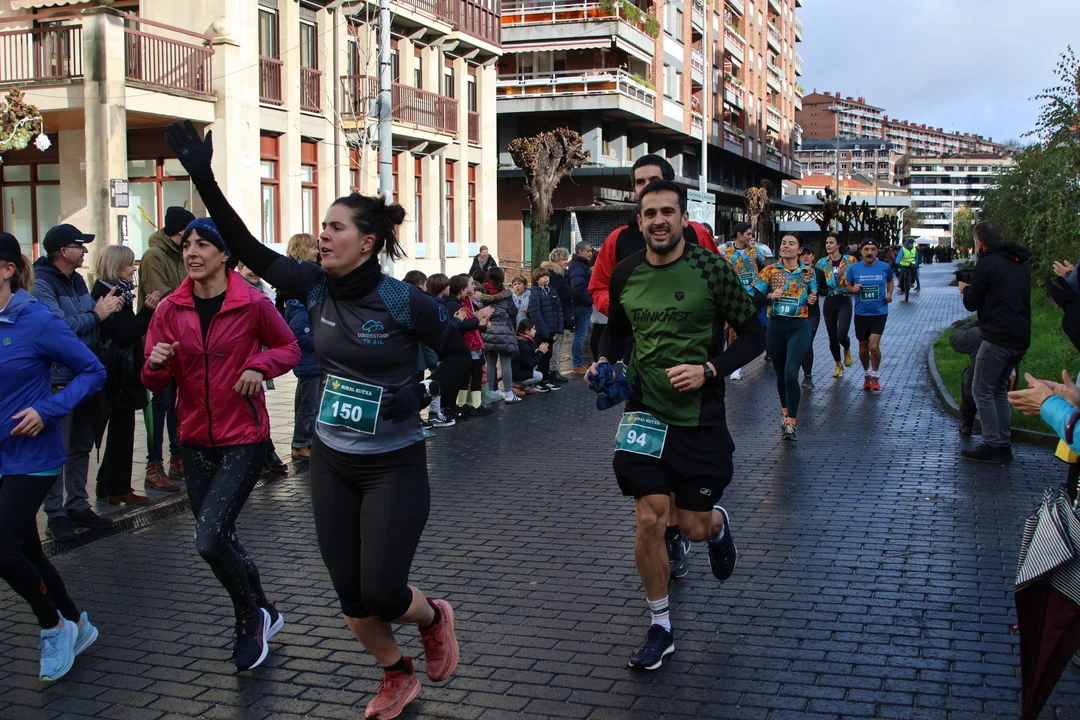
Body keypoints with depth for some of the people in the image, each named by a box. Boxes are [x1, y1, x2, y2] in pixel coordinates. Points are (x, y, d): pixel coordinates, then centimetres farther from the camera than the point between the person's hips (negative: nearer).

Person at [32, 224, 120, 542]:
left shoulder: (77, 280, 12)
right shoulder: (42, 283, -12)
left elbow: (92, 322, 14)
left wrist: (108, 308, -5)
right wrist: (95, 315, -16)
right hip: (59, 380, -8)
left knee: (82, 446, 15)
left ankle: (78, 505, 26)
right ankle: (56, 513, 6)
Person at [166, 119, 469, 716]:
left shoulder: (404, 302, -16)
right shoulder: (316, 287, -3)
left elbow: (458, 356, -4)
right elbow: (247, 247, -8)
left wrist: (421, 394, -18)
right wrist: (203, 178, -15)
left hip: (393, 465, -5)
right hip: (332, 462, 5)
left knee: (381, 592, -5)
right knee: (350, 595, 10)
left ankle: (434, 618, 31)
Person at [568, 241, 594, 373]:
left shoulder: (583, 265, 17)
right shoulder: (577, 267, -16)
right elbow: (578, 288, -27)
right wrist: (589, 300, -17)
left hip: (585, 306, 11)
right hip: (582, 306, -11)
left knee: (581, 335, 16)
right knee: (580, 335, -6)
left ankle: (580, 362, 24)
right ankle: (578, 365, -1)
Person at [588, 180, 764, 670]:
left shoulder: (710, 269, -10)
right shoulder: (625, 273, 1)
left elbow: (753, 336, -6)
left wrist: (708, 369, -19)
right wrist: (605, 363, -1)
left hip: (699, 417, -2)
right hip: (645, 412, 2)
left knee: (694, 528, 4)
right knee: (650, 521, -4)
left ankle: (717, 524, 44)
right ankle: (660, 628, 15)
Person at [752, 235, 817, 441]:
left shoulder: (809, 272, 4)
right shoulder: (770, 271, 2)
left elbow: (814, 295, 16)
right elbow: (755, 296, -1)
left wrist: (812, 300, -6)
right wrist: (770, 296, -18)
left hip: (799, 327, -2)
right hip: (776, 326, 2)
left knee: (791, 373, -16)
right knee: (780, 374, 12)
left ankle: (791, 422, -10)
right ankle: (786, 413, 32)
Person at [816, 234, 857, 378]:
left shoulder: (850, 260, -2)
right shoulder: (822, 262, 5)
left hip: (845, 301, -3)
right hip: (829, 302, 3)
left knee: (841, 334, -17)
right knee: (832, 337, 6)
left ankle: (847, 350, 18)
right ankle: (839, 365, 27)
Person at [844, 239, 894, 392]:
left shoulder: (885, 267, -2)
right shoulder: (854, 268, -3)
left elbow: (890, 281, 18)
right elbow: (847, 286, 9)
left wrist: (889, 293, 0)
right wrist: (853, 289, -14)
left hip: (879, 313, -2)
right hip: (861, 313, 2)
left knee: (874, 346, -15)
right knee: (863, 348, 12)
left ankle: (875, 376, 5)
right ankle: (866, 374, 36)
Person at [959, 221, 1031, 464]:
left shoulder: (987, 264, -10)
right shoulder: (1020, 264, 16)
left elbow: (971, 304, -6)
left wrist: (966, 290, 16)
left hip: (998, 338, -8)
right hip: (1021, 337, 8)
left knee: (982, 391, -1)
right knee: (999, 390, 17)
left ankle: (992, 445, -3)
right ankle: (1004, 445, 16)